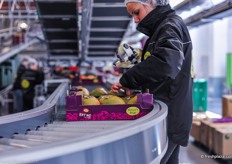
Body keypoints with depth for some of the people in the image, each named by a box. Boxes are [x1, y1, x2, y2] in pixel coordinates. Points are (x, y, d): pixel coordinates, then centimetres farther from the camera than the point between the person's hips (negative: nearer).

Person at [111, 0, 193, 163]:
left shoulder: (171, 26, -13)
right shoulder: (163, 27, 17)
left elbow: (166, 62, -33)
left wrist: (127, 80, -26)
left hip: (168, 115, -10)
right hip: (170, 114, 10)